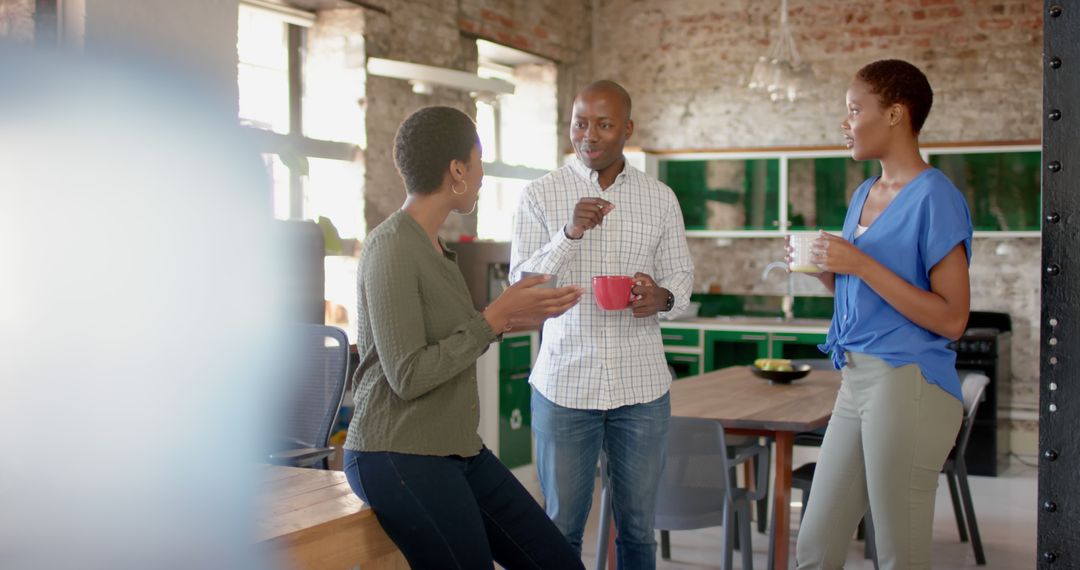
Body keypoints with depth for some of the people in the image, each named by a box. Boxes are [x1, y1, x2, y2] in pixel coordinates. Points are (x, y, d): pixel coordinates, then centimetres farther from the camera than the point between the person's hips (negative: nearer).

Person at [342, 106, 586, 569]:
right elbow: (408, 376, -19)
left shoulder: (432, 245, 11)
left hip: (458, 450, 9)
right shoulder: (392, 247, -16)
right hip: (400, 459, -9)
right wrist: (494, 317, -15)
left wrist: (507, 319, 6)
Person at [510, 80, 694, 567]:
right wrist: (569, 234, -22)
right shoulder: (540, 195, -1)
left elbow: (681, 276, 10)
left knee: (637, 525, 11)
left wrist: (662, 297, -14)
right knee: (562, 525, 9)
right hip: (564, 383, -1)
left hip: (641, 386, 2)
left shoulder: (660, 198, 5)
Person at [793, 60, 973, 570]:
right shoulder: (863, 194, 15)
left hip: (909, 386, -8)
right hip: (856, 381, 8)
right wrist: (825, 269, 5)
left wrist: (861, 265, -18)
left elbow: (951, 319, -15)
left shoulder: (934, 197, -10)